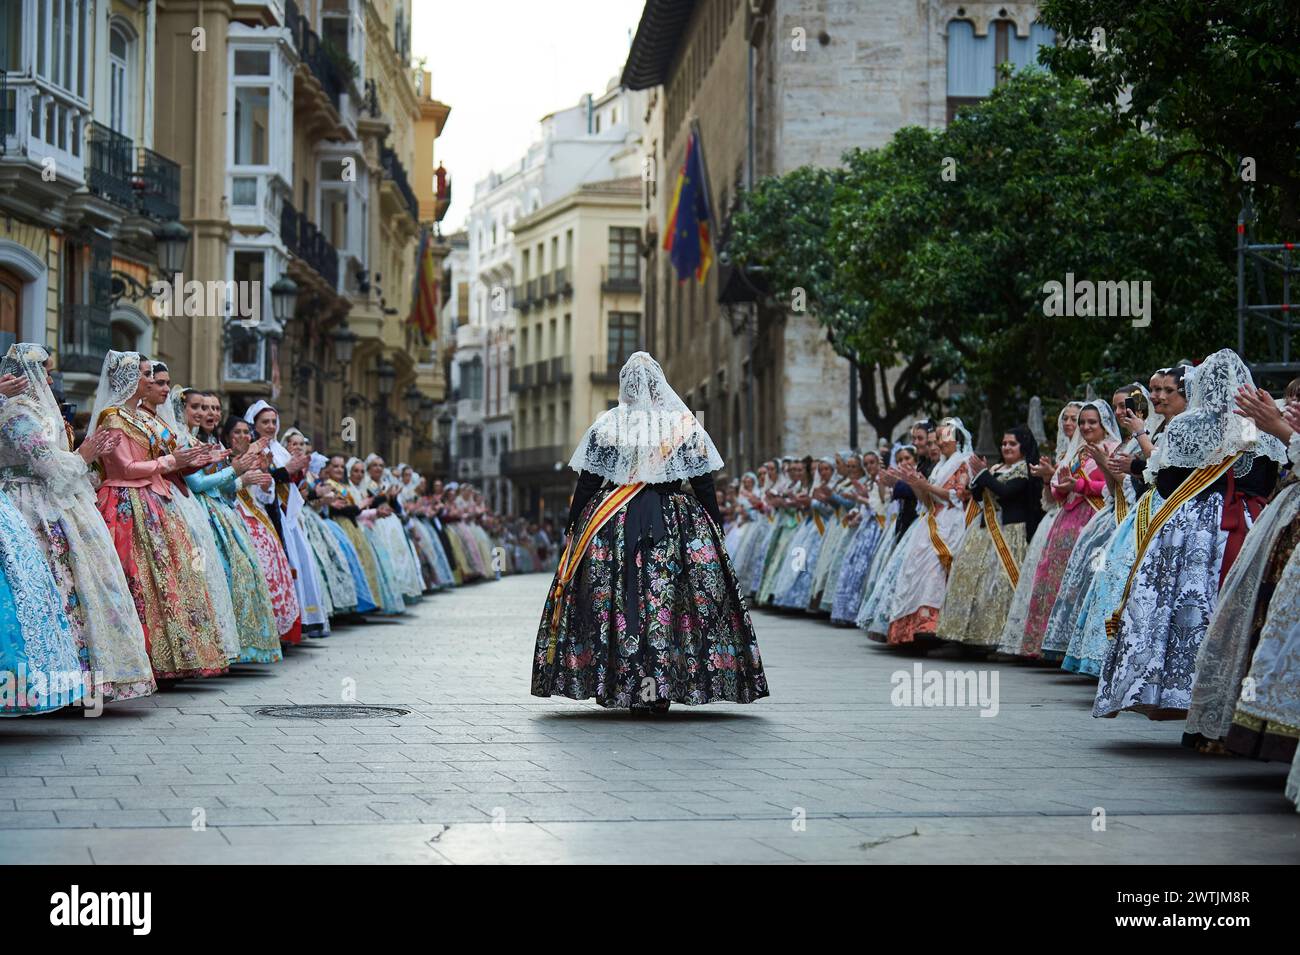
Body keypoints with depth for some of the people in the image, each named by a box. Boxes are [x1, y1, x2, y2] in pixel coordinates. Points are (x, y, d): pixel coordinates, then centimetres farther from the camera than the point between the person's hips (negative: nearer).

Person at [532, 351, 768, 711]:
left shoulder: (606, 425, 1)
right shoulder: (685, 425, 1)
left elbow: (586, 483, 2)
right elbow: (703, 484, 3)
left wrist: (574, 526, 9)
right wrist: (716, 527, 11)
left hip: (612, 524, 0)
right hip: (673, 522, 0)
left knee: (615, 600, 5)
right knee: (667, 601, 0)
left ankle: (623, 686, 6)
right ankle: (660, 690, -3)